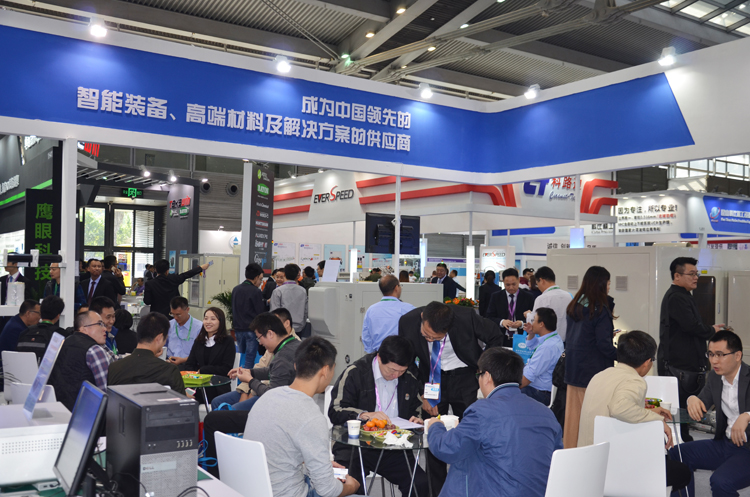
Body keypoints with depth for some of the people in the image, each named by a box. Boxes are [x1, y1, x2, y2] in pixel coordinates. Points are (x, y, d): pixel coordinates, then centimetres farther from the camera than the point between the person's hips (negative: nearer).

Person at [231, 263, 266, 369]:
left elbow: (234, 310, 15)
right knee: (250, 358, -2)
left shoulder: (235, 290, 7)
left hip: (238, 329, 6)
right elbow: (261, 313, -13)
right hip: (251, 329, -6)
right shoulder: (256, 292, -14)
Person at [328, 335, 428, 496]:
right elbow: (335, 412, -8)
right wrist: (366, 415, -22)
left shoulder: (410, 380, 12)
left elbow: (417, 410, 25)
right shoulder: (355, 373, -3)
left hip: (392, 451, 4)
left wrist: (417, 420, 2)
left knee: (421, 483, -17)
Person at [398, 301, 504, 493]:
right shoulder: (407, 321, -21)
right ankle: (436, 491, 15)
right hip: (431, 378, 1)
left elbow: (496, 337, -6)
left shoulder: (466, 317, -27)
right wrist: (421, 394, -9)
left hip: (464, 378, -1)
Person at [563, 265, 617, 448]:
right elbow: (604, 345, -16)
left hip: (573, 368, 7)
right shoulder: (601, 310, -14)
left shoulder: (574, 306, 8)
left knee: (573, 412, 12)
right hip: (594, 369, -7)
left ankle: (570, 447, 20)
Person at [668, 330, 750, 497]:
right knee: (677, 454, 1)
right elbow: (703, 403, 14)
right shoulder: (714, 376, 6)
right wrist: (692, 400, -9)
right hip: (725, 444, 8)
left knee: (721, 481, -29)